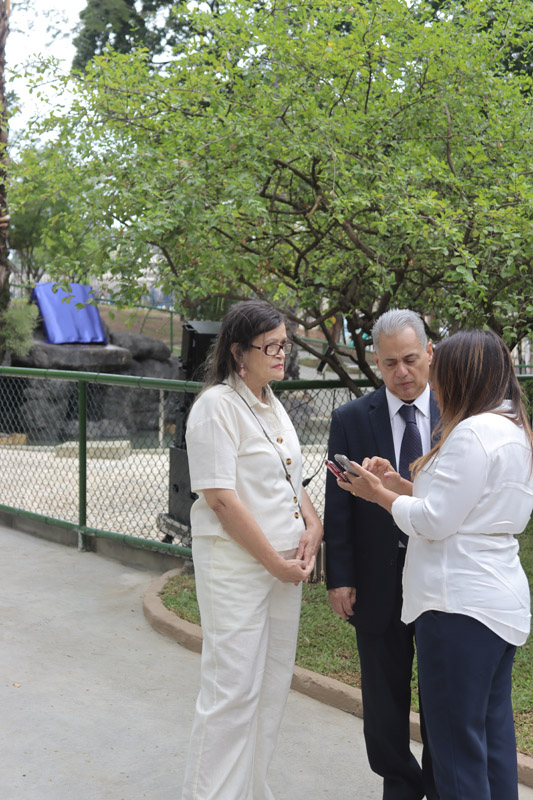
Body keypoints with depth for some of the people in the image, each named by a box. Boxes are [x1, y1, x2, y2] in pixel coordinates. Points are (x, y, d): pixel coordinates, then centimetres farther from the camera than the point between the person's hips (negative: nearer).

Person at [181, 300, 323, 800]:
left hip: (285, 563, 8)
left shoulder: (272, 406, 13)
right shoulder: (217, 405, -13)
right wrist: (275, 563, -15)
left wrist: (313, 526, 1)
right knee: (233, 689, -2)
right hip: (237, 565, -8)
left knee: (273, 684, 14)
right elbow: (221, 498, -19)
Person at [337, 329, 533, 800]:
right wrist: (400, 484, 9)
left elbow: (435, 521, -17)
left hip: (461, 603, -10)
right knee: (493, 731, 17)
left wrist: (380, 495, -2)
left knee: (456, 740, 1)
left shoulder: (472, 433, -17)